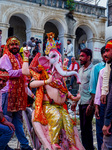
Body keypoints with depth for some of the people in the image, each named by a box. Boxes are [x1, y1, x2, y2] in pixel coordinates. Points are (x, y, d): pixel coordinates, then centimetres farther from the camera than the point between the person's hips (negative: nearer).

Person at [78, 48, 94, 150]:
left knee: (87, 128, -2)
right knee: (83, 127, 14)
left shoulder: (93, 70, -11)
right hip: (81, 103, 8)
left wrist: (91, 105, -19)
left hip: (88, 103, -8)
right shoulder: (81, 70, 15)